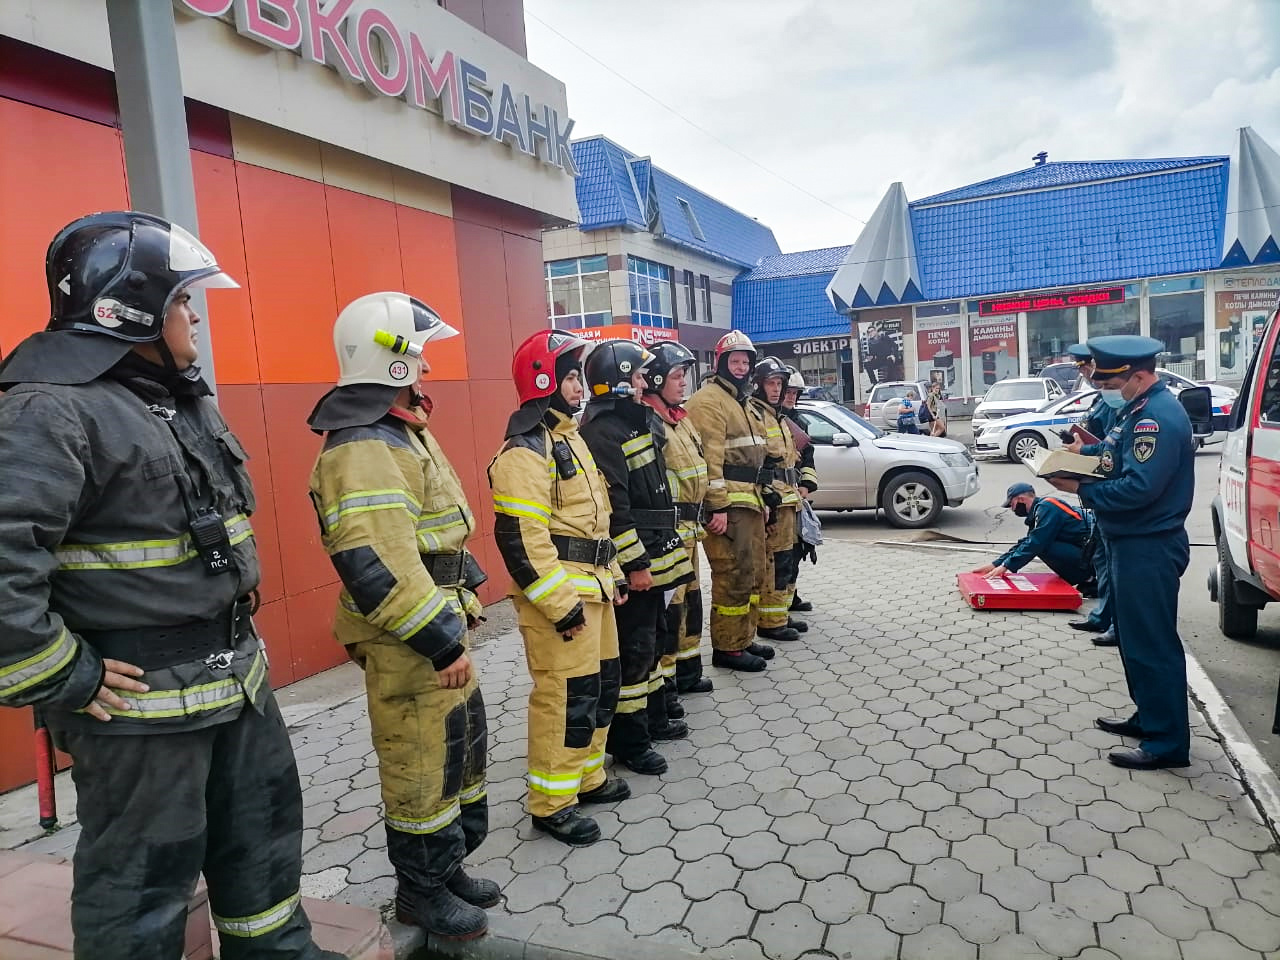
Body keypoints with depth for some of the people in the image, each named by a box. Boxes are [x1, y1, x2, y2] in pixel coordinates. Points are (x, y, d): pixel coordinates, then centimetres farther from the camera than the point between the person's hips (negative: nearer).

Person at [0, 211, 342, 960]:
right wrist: (63, 680, -20)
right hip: (138, 699, -9)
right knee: (143, 879, 10)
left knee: (263, 829, 23)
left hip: (237, 672, 9)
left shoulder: (188, 398, 10)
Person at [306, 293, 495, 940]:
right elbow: (378, 568, -30)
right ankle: (422, 892, 26)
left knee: (461, 748, 21)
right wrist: (443, 642, -24)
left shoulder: (404, 431, 12)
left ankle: (448, 867, 39)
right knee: (421, 767, 5)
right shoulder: (364, 450, -23)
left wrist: (463, 600, 21)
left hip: (440, 630, 11)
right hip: (408, 647, -10)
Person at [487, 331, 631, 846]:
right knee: (566, 696, -3)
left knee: (601, 684, 17)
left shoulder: (570, 436, 16)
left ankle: (587, 776, 34)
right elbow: (519, 536, -22)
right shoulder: (525, 450, -16)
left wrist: (613, 573, 20)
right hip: (558, 592, -10)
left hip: (593, 587, 10)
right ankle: (551, 803, 12)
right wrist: (561, 603, -21)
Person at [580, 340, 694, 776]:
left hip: (653, 557, 10)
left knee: (654, 638, 19)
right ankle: (627, 741, 8)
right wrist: (635, 564, -22)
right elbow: (614, 507, -22)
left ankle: (653, 716, 34)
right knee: (633, 649, -3)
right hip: (633, 562, -10)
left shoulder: (639, 421, 14)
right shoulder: (602, 432, -18)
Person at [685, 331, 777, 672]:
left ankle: (744, 639, 27)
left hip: (750, 502, 11)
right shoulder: (709, 400, -11)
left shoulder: (744, 403, 21)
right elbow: (709, 456, -20)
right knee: (733, 576, -7)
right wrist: (717, 506, -25)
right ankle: (727, 648, 3)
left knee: (753, 572, 16)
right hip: (727, 505, -10)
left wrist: (761, 499, 24)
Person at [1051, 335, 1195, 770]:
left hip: (1149, 549, -11)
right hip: (1132, 543, 11)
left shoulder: (1158, 416, -21)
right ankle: (1148, 717, 34)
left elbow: (1139, 488, -28)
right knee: (1135, 636, 20)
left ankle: (1168, 742, 8)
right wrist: (1091, 453, 2)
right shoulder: (1138, 409, 11)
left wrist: (1080, 488, -18)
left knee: (1152, 643, -3)